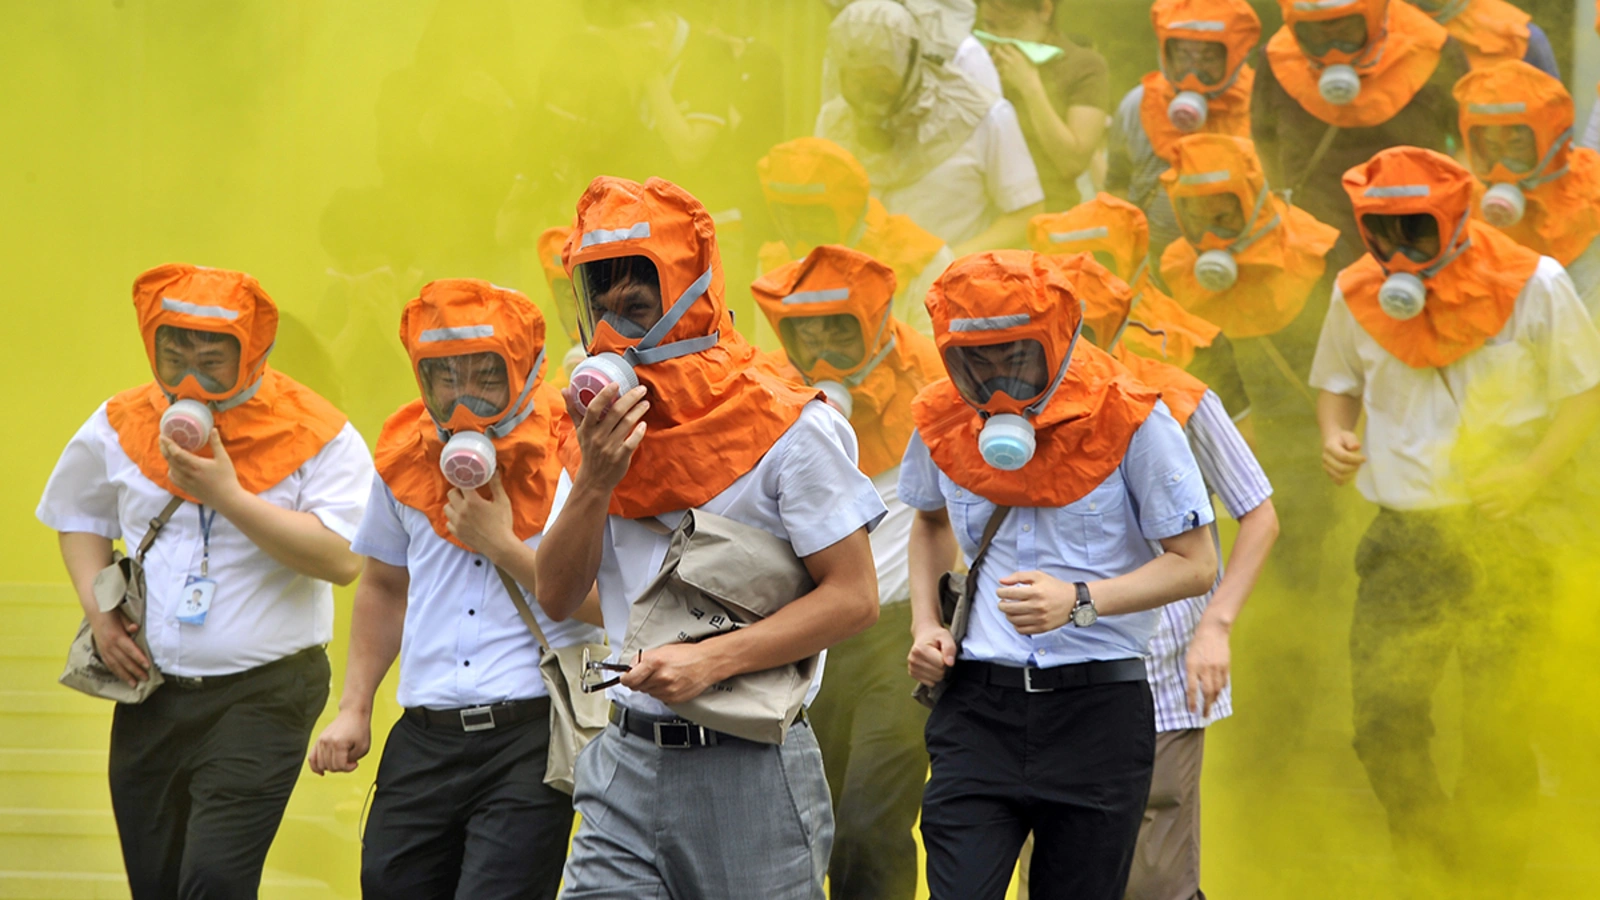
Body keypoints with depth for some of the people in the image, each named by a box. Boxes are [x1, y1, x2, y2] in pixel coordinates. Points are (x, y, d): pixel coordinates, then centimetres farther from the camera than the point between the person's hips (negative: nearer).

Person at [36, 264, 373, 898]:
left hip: (264, 696, -5)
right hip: (151, 693, 5)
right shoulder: (120, 426, 6)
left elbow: (342, 559, -19)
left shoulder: (316, 436, -8)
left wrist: (229, 496, -23)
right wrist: (99, 612, 4)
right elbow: (80, 518, 22)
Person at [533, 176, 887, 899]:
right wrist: (596, 480, -9)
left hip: (752, 768, -5)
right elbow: (557, 598, 7)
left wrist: (712, 660, -19)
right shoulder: (603, 428, 10)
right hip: (628, 762, 5)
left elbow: (854, 597, -11)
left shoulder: (785, 429, -8)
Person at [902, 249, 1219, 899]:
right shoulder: (942, 421, 5)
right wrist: (925, 624, 10)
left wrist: (1080, 601, -19)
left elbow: (1194, 564, -5)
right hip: (977, 706, 2)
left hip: (1099, 707, -2)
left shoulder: (1129, 421, -7)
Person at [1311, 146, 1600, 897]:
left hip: (1501, 533, -3)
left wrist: (1534, 470, -15)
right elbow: (1337, 380, 21)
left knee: (1497, 725, -2)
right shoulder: (1359, 296, 4)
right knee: (1383, 715, -6)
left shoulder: (1533, 288, -7)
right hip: (1402, 534, 3)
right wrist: (1335, 434, -1)